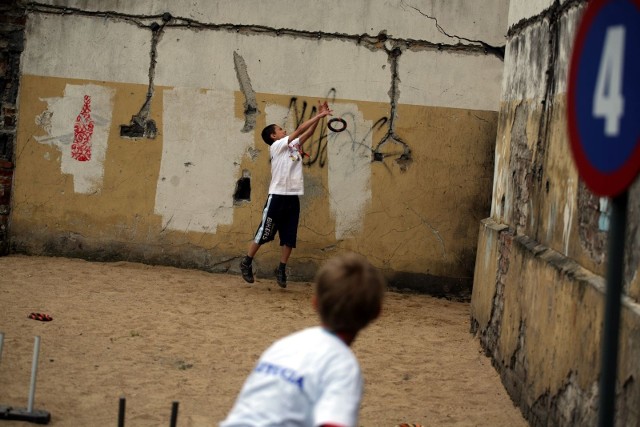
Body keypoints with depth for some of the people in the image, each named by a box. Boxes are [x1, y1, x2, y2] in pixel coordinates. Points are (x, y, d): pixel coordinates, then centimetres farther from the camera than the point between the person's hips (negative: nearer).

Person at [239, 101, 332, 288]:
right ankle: (246, 262, 12)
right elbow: (299, 130, -10)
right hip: (278, 196, -7)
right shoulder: (276, 146, -5)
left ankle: (281, 269, 12)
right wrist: (319, 116, -9)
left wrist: (319, 115, -2)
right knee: (264, 233, -1)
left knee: (289, 238, 4)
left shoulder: (293, 146, 16)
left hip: (293, 197, 7)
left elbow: (308, 133, 10)